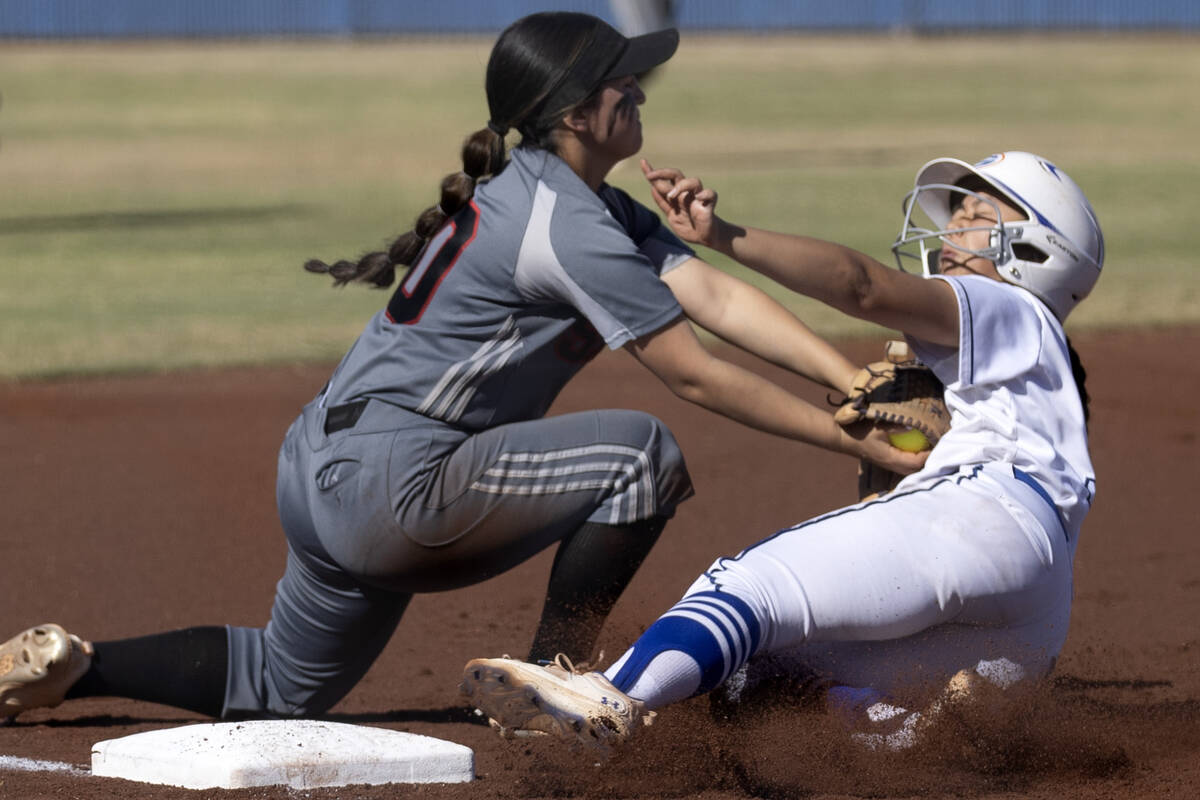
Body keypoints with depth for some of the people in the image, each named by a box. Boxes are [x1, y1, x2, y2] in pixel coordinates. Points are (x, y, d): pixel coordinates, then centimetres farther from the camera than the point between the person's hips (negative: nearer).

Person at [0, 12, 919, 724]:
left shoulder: (600, 209, 13)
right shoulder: (567, 225, -18)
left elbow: (717, 297, 1)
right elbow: (694, 374, -16)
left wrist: (858, 386, -10)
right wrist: (853, 440, -13)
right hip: (388, 482, -10)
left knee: (281, 688, 26)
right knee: (640, 452, -15)